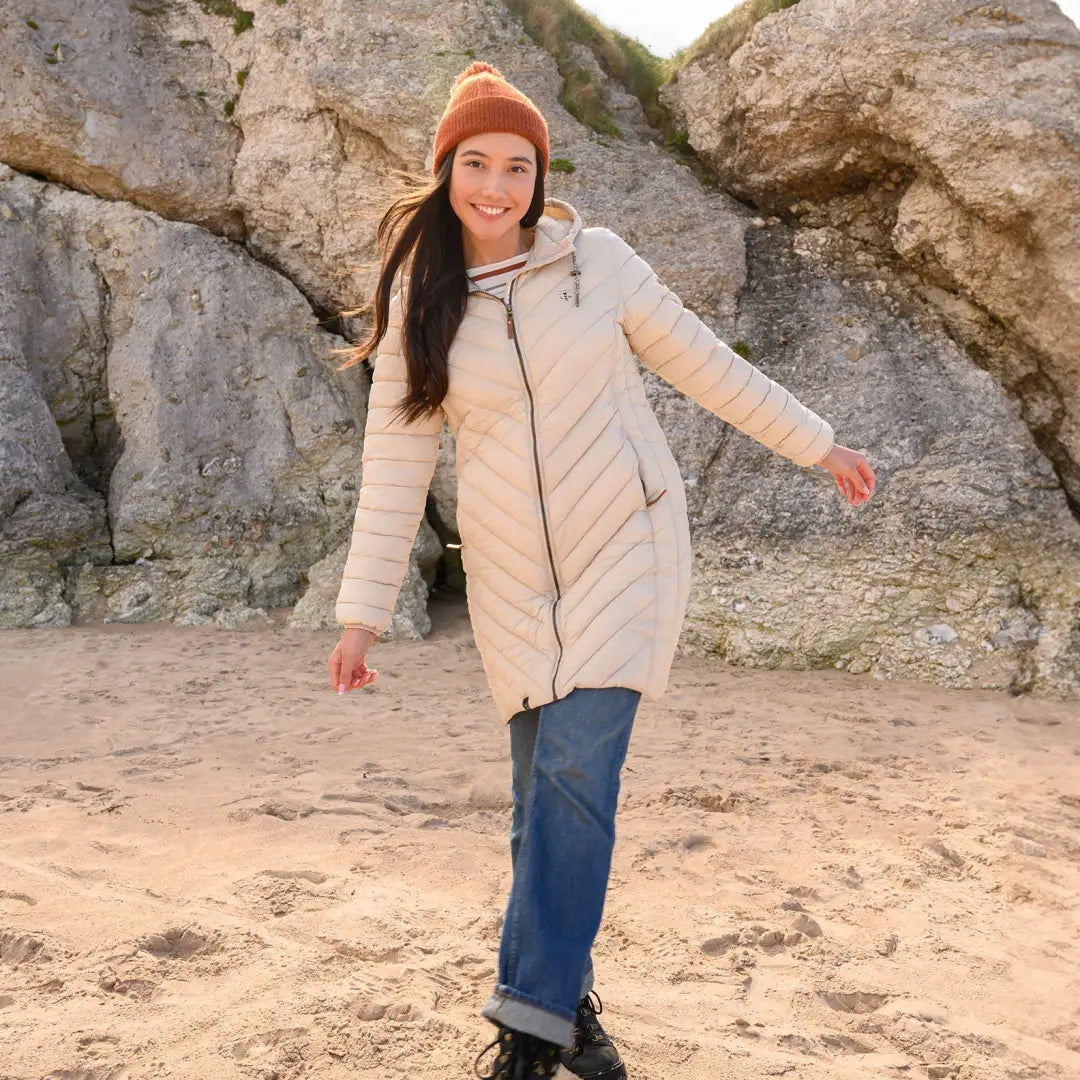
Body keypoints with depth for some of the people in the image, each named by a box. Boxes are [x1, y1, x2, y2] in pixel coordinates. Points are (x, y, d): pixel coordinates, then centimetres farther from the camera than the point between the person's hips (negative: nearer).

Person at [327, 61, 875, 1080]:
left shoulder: (595, 259, -2)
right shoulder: (419, 305, 1)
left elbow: (703, 362, 7)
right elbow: (394, 462, 0)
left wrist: (818, 445, 12)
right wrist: (361, 615, -3)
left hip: (626, 548, -1)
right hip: (513, 575, 2)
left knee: (576, 770, -14)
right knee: (545, 792, 6)